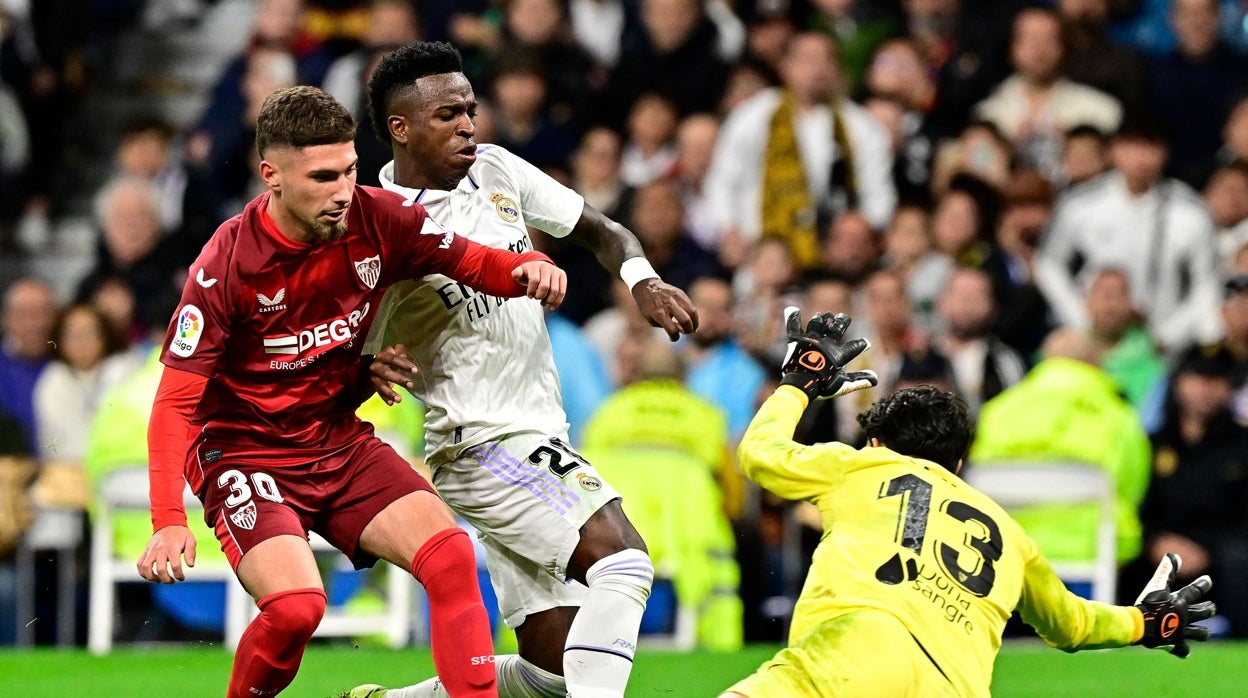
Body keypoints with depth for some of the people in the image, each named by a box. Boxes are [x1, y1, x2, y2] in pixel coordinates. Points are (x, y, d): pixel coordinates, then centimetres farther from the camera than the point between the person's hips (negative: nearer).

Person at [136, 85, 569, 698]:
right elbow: (176, 401, -18)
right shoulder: (226, 265, -20)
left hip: (342, 441, 5)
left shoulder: (377, 218, -10)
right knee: (296, 605, -27)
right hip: (245, 455, -5)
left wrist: (525, 268, -19)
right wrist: (169, 520, -29)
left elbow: (470, 262, 6)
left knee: (451, 557, -17)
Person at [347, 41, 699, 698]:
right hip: (483, 444, -8)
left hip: (539, 439, 8)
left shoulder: (495, 170, 6)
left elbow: (601, 231, 15)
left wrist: (642, 279, -6)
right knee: (623, 560, -28)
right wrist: (373, 374, -32)